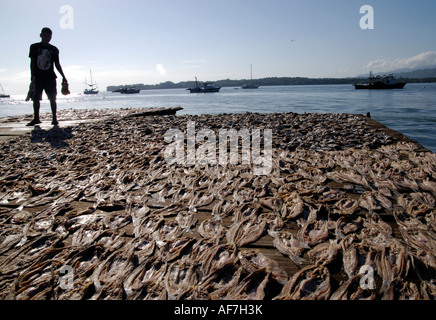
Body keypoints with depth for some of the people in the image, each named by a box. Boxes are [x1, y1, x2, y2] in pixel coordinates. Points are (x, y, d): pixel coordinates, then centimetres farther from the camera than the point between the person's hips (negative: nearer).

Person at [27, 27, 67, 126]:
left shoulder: (54, 49, 10)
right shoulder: (34, 47, 7)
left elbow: (57, 64, 13)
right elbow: (32, 62, 4)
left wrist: (63, 76, 8)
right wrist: (32, 76, -4)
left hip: (50, 77, 0)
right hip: (38, 77, 0)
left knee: (52, 98, -4)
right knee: (36, 98, 0)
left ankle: (54, 118, 3)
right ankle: (36, 118, 10)